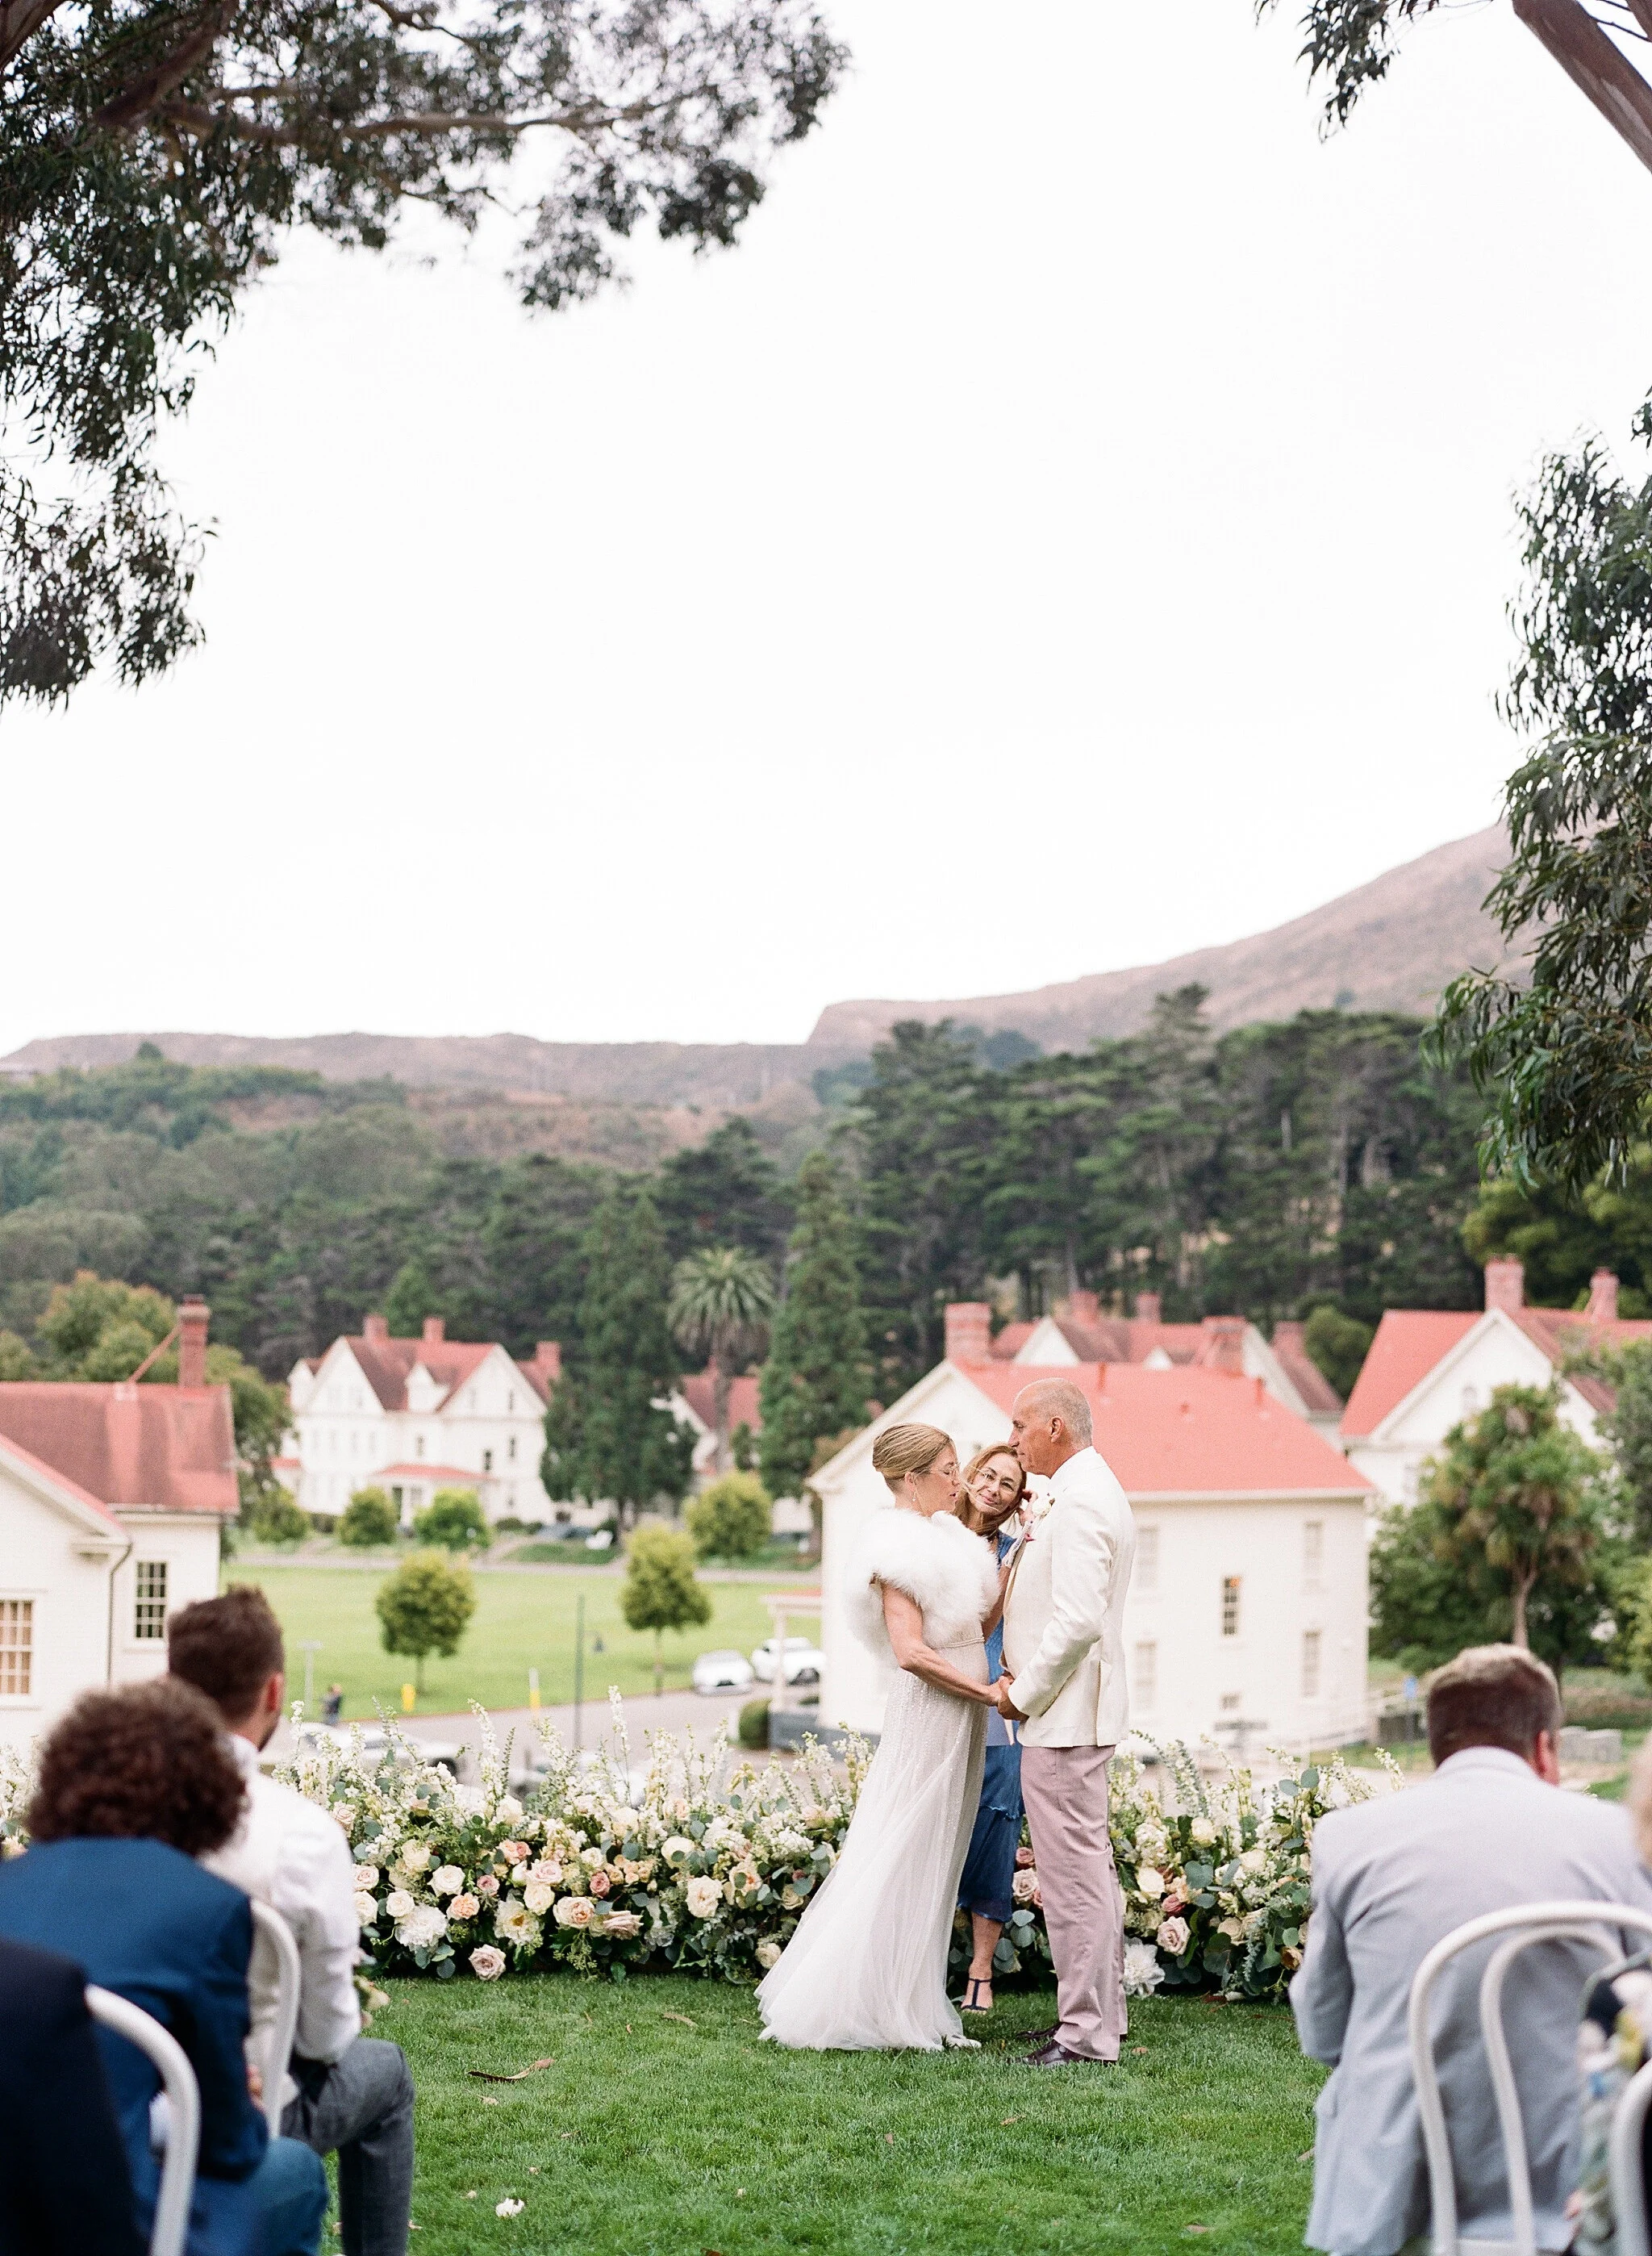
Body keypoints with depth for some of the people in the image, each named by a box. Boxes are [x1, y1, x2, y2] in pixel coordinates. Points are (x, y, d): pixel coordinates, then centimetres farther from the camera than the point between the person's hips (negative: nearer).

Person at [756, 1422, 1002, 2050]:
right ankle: (845, 2009, 2)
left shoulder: (940, 1537, 14)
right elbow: (911, 1651, -21)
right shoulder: (901, 1545, -14)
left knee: (932, 1861, 12)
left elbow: (978, 1625, 11)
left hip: (959, 1715, 9)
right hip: (929, 1711, -9)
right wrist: (985, 1692, -16)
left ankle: (911, 2006, 19)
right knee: (903, 1861, -4)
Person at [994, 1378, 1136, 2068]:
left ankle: (1087, 2032, -3)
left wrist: (1024, 1695, -15)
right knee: (1091, 1867, 16)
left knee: (1074, 1874, -7)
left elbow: (1078, 1621, -25)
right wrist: (1021, 1676, 12)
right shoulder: (1092, 1490, 16)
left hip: (1063, 1718, -11)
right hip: (1079, 1712, 11)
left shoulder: (1080, 1502, -18)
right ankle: (1100, 2014, 25)